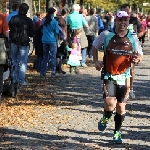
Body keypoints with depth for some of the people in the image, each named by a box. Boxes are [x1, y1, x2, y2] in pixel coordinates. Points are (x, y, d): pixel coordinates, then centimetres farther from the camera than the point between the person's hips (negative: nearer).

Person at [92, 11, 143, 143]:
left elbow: (140, 55, 10)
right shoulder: (106, 35, -4)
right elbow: (94, 46, 13)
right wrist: (96, 61, 1)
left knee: (121, 106, 6)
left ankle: (117, 132, 26)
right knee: (110, 104, -19)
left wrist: (137, 58, -14)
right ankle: (105, 118, 16)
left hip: (124, 77, 2)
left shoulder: (133, 37, 0)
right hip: (109, 76, -2)